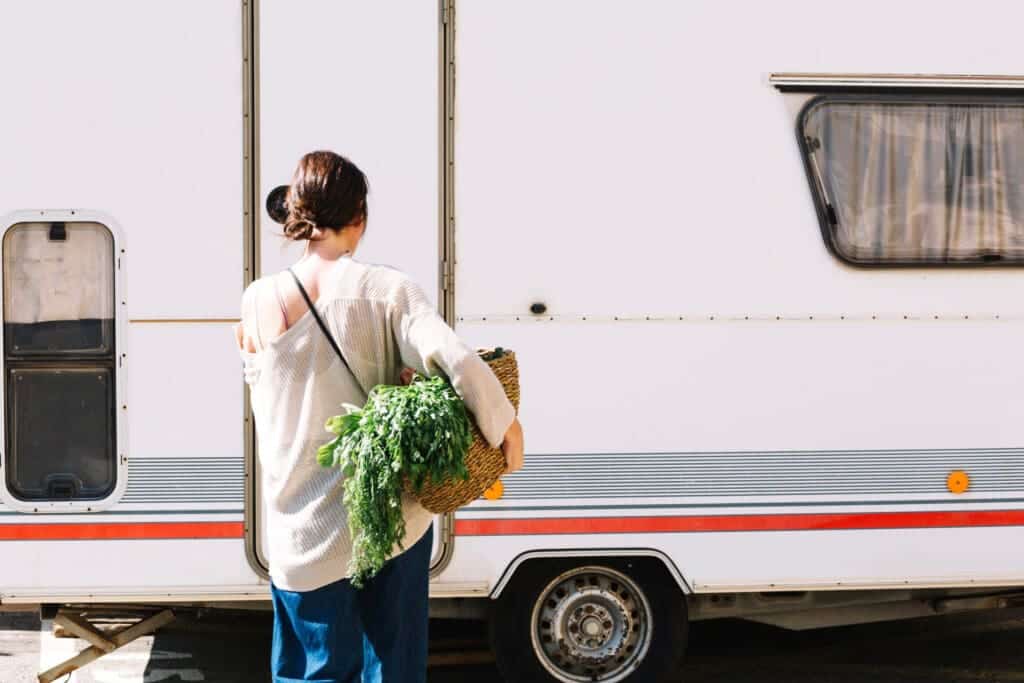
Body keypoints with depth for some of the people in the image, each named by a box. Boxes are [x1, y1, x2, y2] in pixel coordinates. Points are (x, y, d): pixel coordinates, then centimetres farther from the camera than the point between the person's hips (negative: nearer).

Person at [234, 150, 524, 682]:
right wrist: (506, 429, -12)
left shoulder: (258, 301, -5)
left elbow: (265, 393, 3)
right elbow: (458, 361, -23)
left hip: (304, 531, 2)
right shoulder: (386, 290, -12)